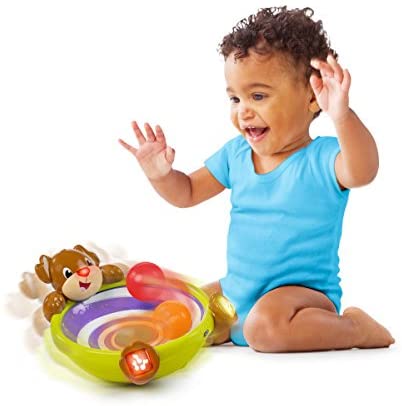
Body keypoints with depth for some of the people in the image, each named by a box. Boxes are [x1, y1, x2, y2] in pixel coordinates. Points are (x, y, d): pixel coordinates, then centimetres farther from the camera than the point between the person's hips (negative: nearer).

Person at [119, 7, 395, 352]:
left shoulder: (322, 158, -16)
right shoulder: (235, 154, 2)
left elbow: (362, 173, -38)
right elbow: (187, 193, 11)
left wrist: (342, 116, -55)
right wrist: (160, 174, -10)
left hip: (304, 290, -6)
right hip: (236, 290, 6)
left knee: (266, 326, -34)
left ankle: (355, 328, -6)